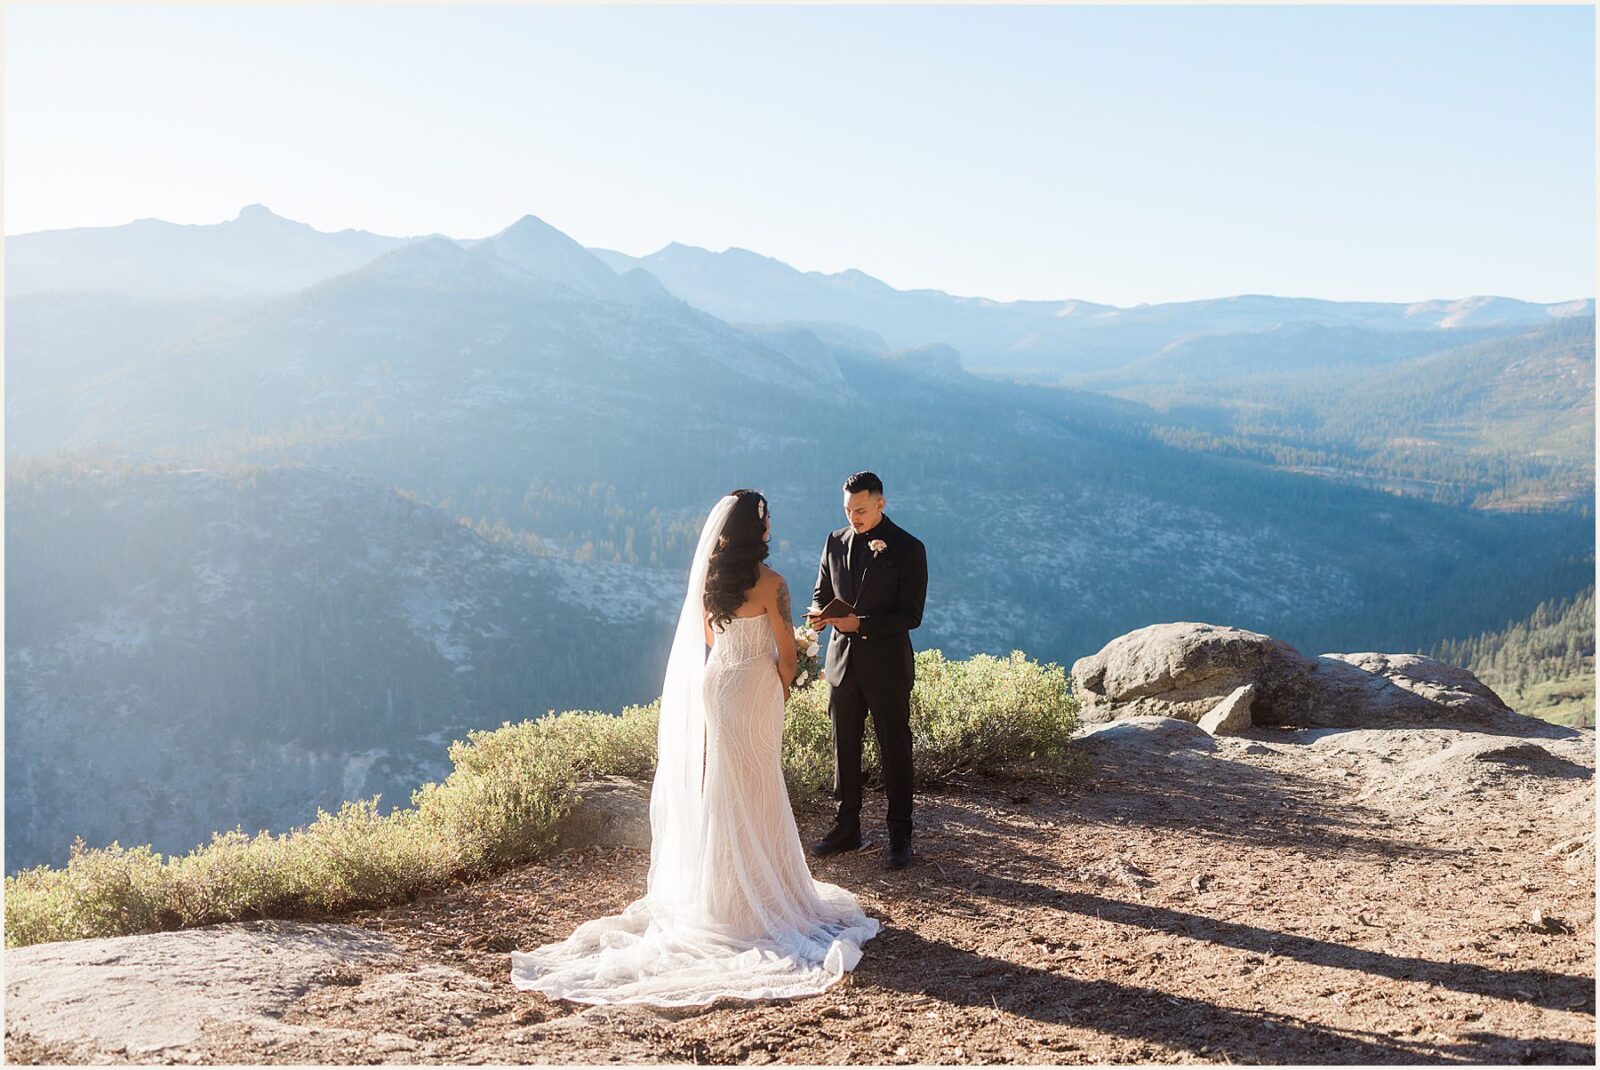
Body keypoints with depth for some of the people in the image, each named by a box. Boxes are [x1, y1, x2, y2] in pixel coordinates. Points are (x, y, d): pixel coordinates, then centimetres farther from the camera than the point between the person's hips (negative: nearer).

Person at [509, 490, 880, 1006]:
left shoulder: (706, 578, 1)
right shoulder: (770, 584, -16)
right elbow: (786, 649, -10)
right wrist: (784, 684, 8)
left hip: (712, 683, 5)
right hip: (755, 688, -5)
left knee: (717, 789, 12)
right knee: (755, 792, 5)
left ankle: (717, 891, 21)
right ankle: (759, 891, 14)